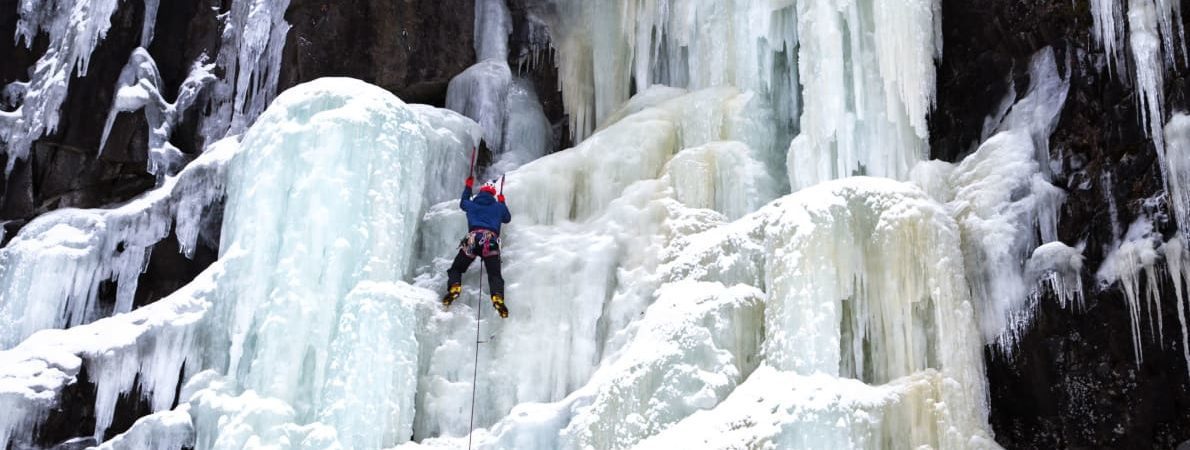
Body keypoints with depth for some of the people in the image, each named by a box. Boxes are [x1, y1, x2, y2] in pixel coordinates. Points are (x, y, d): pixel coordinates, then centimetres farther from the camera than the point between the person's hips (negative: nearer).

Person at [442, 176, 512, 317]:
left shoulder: (472, 204, 21)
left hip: (472, 239, 0)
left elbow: (463, 203, 47)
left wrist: (468, 187, 61)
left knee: (456, 269, 11)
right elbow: (507, 218, 40)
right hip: (491, 240, 0)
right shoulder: (498, 206, 20)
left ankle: (454, 287, -19)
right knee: (495, 274, -6)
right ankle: (498, 297, -34)